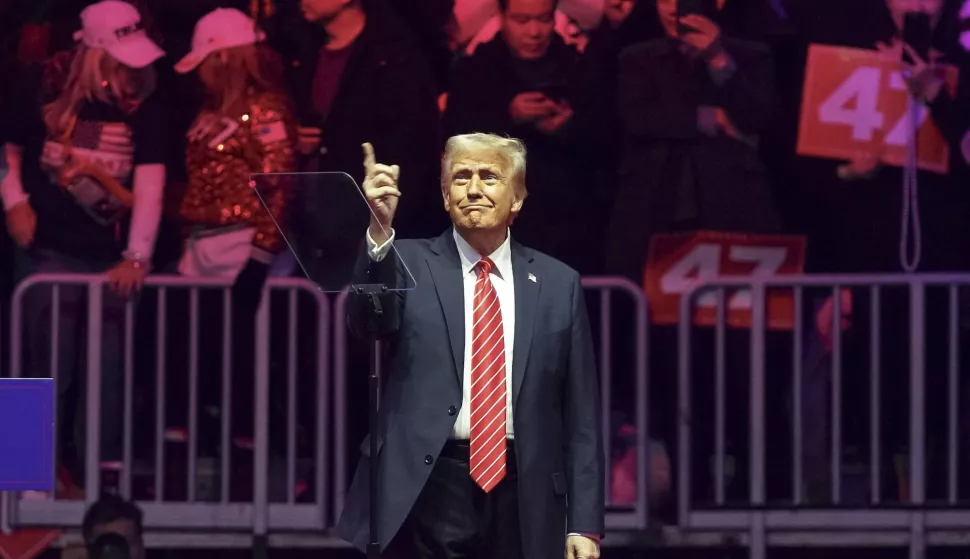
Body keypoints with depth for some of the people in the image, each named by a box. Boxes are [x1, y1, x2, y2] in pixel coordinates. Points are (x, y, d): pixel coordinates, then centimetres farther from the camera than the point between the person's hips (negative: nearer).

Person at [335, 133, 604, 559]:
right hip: (430, 489, -2)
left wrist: (585, 525, 3)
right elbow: (369, 322, -18)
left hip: (521, 497, 2)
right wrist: (379, 232, -33)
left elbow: (580, 415, 8)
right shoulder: (411, 264, 4)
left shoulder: (558, 284, 8)